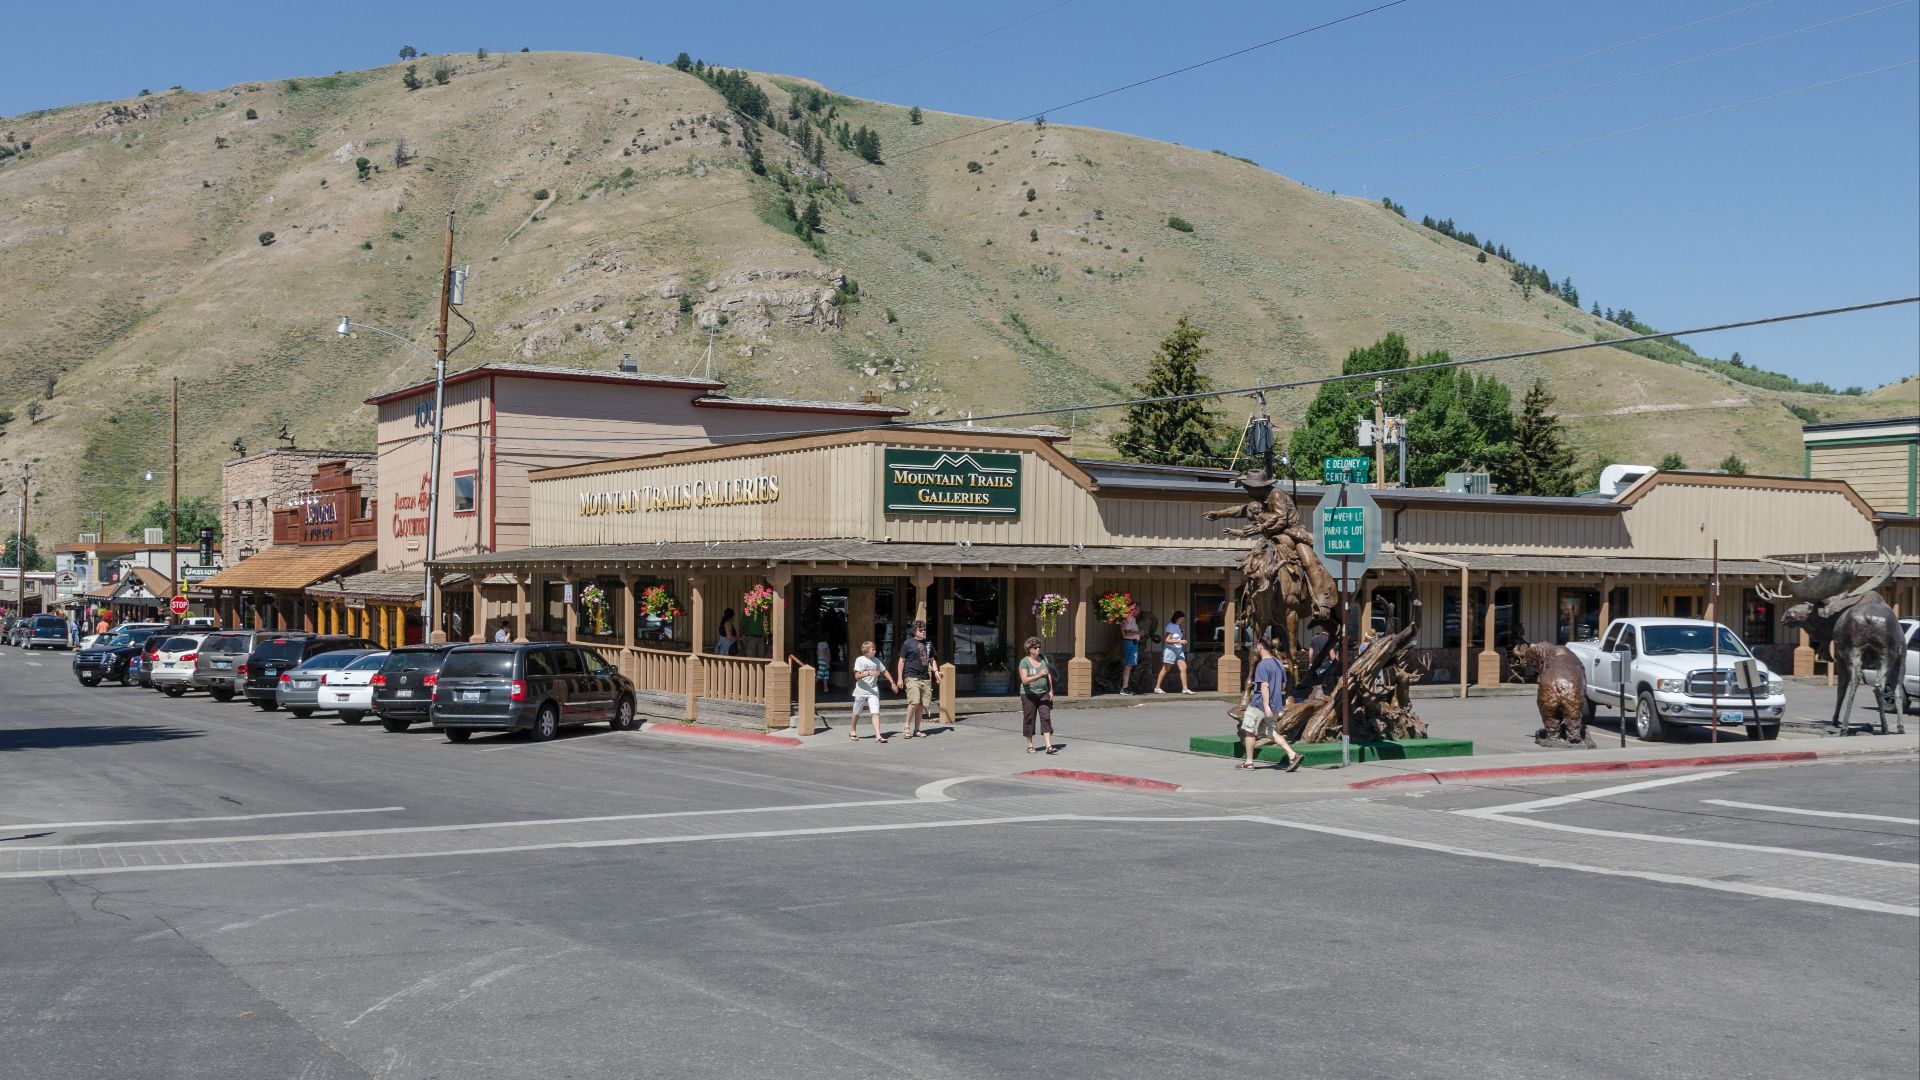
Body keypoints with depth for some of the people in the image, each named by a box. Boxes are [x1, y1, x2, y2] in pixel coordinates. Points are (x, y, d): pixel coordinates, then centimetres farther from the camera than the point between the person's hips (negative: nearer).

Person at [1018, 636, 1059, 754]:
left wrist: (1051, 690, 11)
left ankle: (1049, 746, -11)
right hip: (1029, 695, -4)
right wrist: (1039, 675, -33)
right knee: (1029, 719, 4)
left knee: (1046, 718, -6)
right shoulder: (1024, 662, -11)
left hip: (1043, 693, 4)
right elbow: (1025, 680, -22)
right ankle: (1030, 745, 17)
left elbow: (1049, 675, 15)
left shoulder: (1043, 658, 6)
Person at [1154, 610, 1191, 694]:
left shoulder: (1178, 626, 13)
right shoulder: (1171, 627, -13)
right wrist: (1179, 641, -24)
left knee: (1183, 667, -4)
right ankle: (1157, 687, 12)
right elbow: (1167, 640, -19)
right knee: (1165, 669, 1)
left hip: (1179, 650, 8)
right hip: (1170, 650, -8)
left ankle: (1185, 688, -5)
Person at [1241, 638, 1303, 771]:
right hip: (1275, 705, 8)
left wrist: (1266, 706, -27)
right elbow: (1283, 685, 18)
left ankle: (1249, 762, 12)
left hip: (1259, 704, -8)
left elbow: (1264, 686, -24)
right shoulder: (1278, 663, 10)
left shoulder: (1262, 665, -16)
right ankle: (1292, 755, -5)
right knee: (1272, 733, 11)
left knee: (1249, 731, 6)